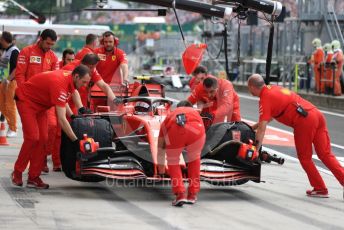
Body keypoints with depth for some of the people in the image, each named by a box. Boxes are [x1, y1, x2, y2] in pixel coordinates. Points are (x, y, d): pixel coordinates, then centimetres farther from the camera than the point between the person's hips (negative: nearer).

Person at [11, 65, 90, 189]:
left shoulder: (70, 77, -9)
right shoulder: (60, 84, -35)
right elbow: (61, 119, -37)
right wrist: (75, 141, -35)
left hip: (40, 103, 9)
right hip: (26, 99, -9)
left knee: (42, 139, -2)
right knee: (32, 137, -18)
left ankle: (33, 178, 0)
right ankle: (17, 173, -2)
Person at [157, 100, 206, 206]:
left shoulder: (169, 116, 40)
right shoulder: (195, 113, 44)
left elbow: (160, 148, 48)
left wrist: (161, 170, 62)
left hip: (174, 130, -1)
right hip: (195, 130, 1)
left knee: (173, 161, 23)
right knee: (194, 158, 29)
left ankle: (180, 194, 11)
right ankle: (192, 194, 30)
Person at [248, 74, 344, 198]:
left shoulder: (265, 99, -2)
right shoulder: (273, 88, 23)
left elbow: (262, 129, -7)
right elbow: (269, 117, 36)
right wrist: (253, 127, 37)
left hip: (303, 121, -8)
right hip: (317, 114, 8)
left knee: (305, 158, 9)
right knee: (326, 154, 6)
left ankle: (320, 189, 14)